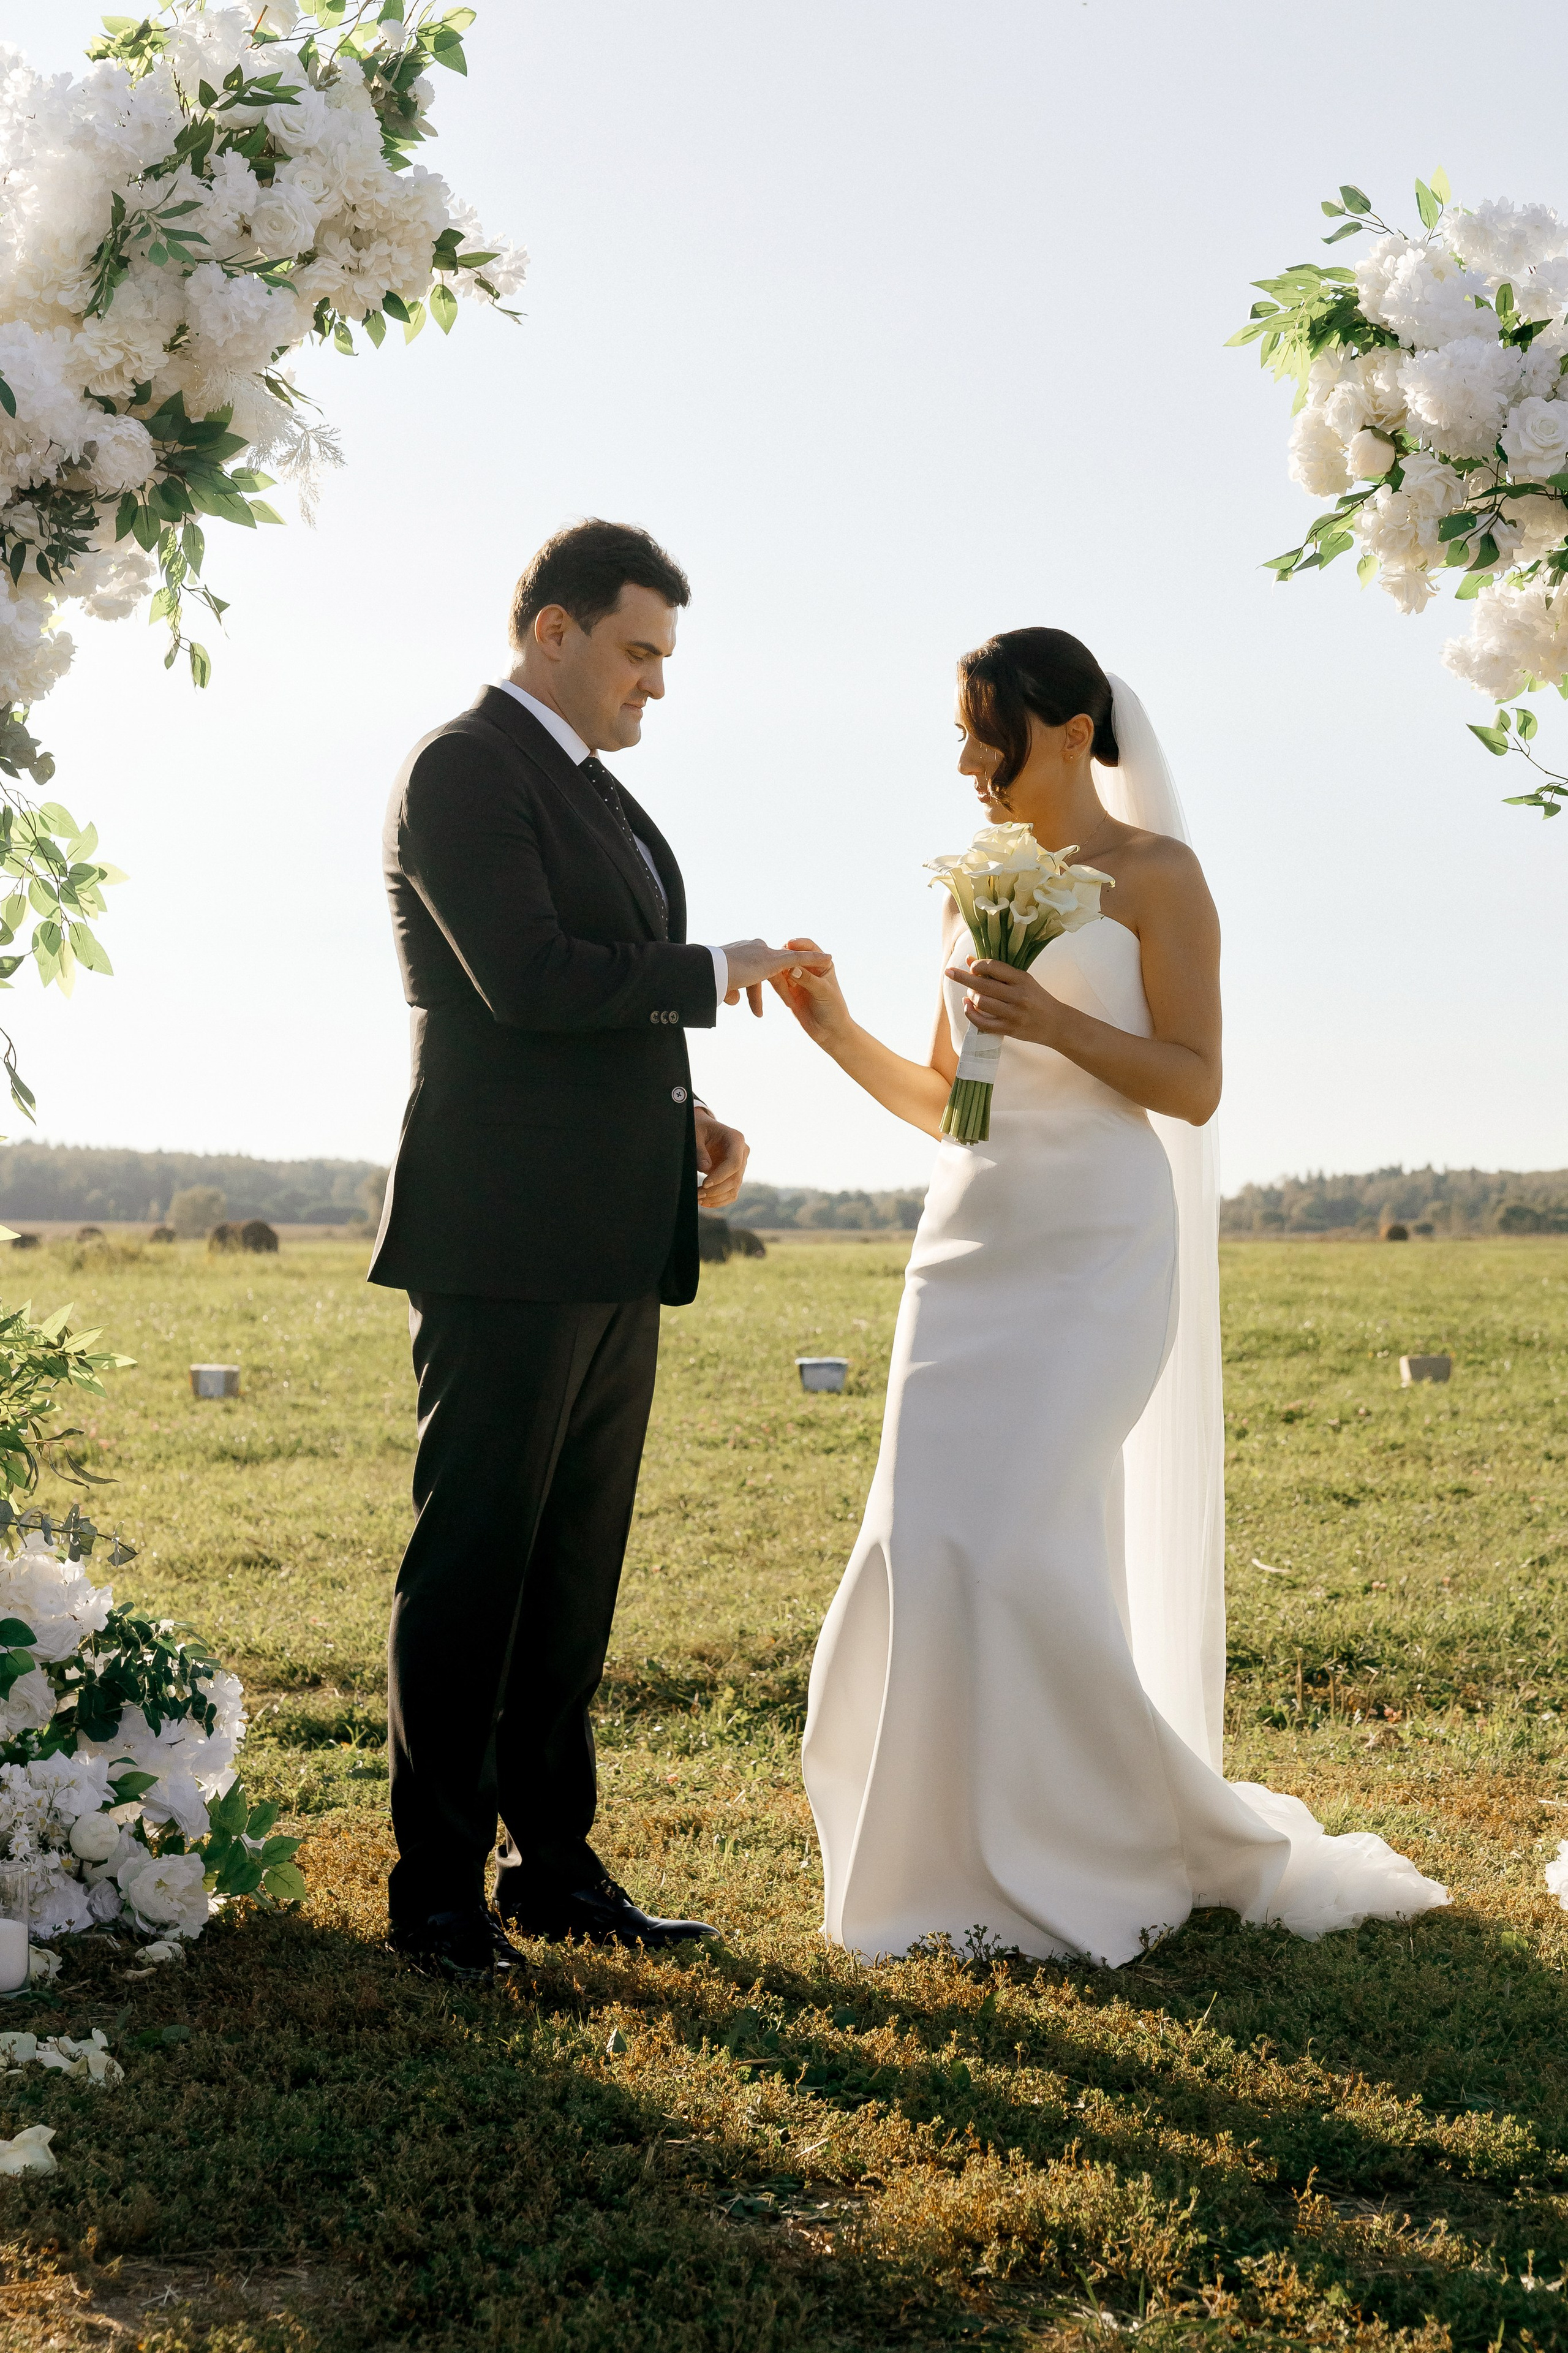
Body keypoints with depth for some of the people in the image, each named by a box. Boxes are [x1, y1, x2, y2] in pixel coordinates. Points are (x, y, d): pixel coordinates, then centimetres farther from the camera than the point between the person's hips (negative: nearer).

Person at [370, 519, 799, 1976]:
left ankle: (554, 1865, 20)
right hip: (508, 1244, -9)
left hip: (612, 1251, 9)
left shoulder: (595, 790, 22)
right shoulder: (464, 769, -8)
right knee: (470, 1561, -3)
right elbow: (530, 980, -20)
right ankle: (438, 1893, 5)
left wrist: (686, 1120, 8)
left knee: (575, 1569, 12)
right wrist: (712, 973, -8)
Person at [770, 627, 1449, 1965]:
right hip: (969, 1240, 6)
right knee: (929, 1547, -1)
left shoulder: (1155, 874, -2)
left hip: (1094, 1247, -6)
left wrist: (1054, 1023, -20)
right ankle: (978, 1861, 13)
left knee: (1016, 1542, -13)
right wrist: (838, 1031, 3)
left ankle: (1121, 1854, 5)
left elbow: (1194, 1086, -8)